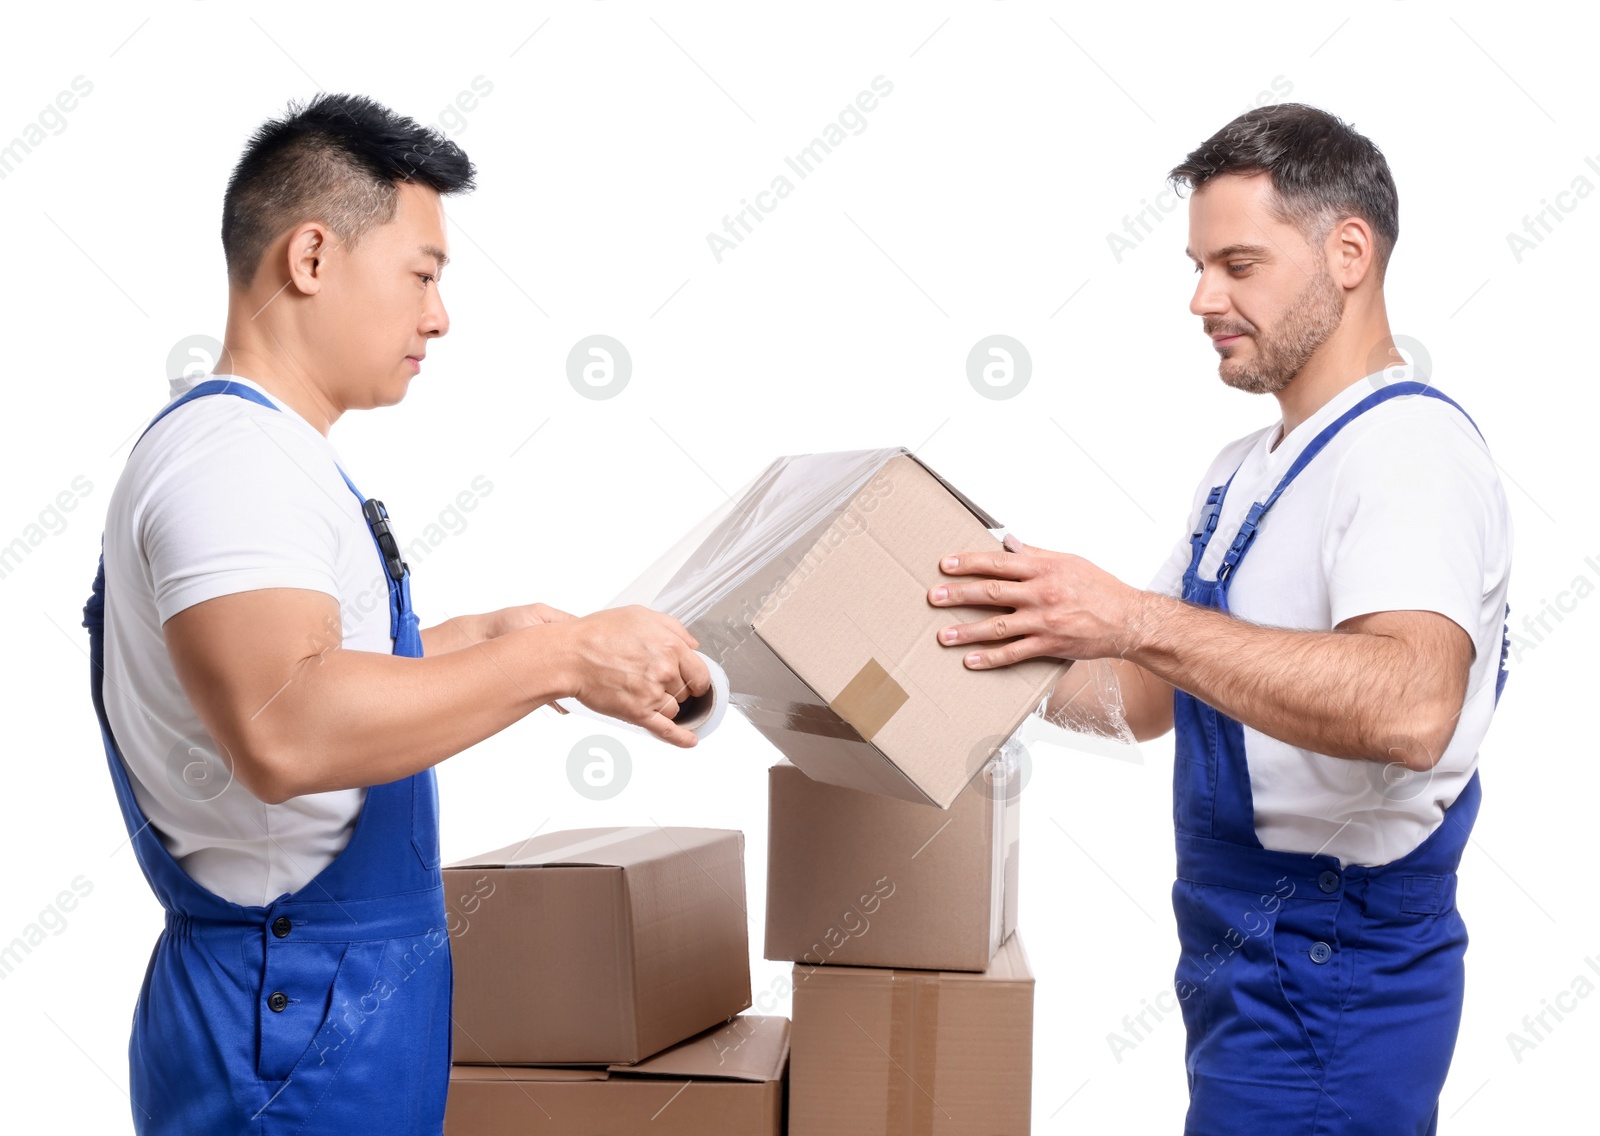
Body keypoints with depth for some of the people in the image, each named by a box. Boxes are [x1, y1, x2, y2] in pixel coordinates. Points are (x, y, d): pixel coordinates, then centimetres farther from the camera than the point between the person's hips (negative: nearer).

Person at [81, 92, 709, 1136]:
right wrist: (563, 657, -27)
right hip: (301, 1017, -10)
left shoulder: (273, 455, 15)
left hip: (344, 993, 10)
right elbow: (284, 731, -33)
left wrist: (479, 636, 18)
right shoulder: (231, 453, -18)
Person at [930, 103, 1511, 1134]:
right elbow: (1146, 698, 20)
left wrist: (1136, 620, -38)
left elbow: (1411, 708, -35)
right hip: (1246, 960, 10)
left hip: (1330, 983, -10)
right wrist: (997, 641, 7)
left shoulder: (1409, 447, -17)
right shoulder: (1248, 470, 15)